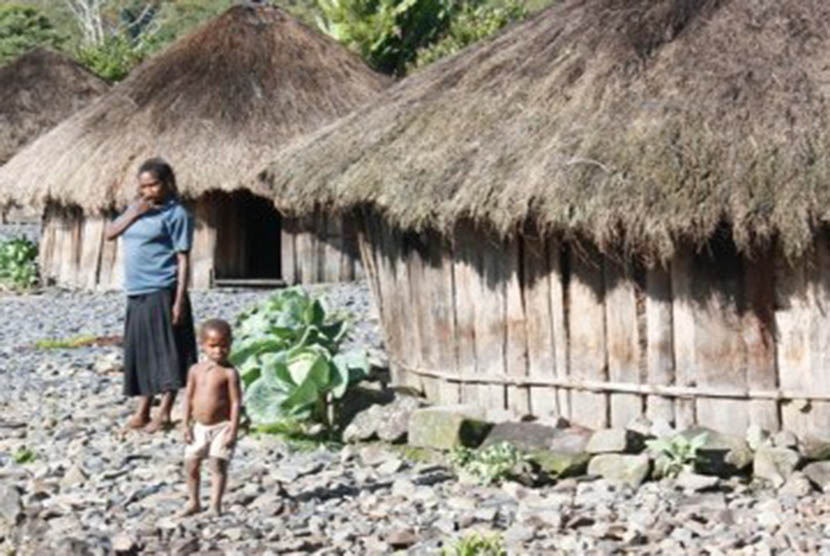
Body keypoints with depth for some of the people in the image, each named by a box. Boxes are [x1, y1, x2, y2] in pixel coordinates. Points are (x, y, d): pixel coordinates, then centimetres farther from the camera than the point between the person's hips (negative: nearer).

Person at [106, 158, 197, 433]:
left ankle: (164, 413, 0)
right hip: (137, 295, 7)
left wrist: (180, 299, -17)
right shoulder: (137, 209, 16)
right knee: (141, 352, 11)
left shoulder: (176, 214, -7)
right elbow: (110, 233, 9)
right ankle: (142, 412, 17)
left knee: (166, 352, -4)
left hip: (162, 293, -7)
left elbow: (183, 259, -11)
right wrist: (134, 212, -5)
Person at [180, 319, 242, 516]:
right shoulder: (196, 370, 4)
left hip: (221, 427, -5)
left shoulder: (229, 373, -11)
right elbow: (189, 397, 8)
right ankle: (193, 502, 27)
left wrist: (233, 431, -16)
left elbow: (236, 402, -12)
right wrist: (186, 425, 4)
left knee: (218, 465, -7)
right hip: (199, 427, 5)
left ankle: (215, 505, 1)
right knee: (190, 464, 11)